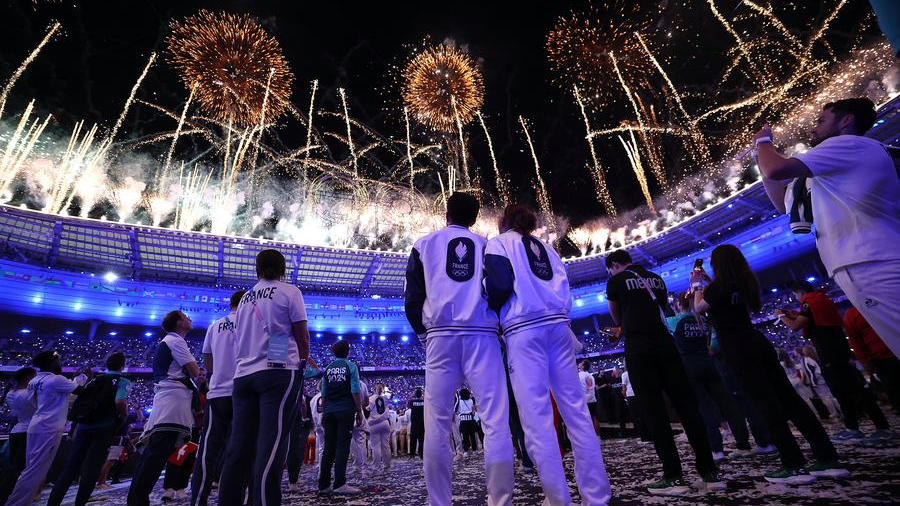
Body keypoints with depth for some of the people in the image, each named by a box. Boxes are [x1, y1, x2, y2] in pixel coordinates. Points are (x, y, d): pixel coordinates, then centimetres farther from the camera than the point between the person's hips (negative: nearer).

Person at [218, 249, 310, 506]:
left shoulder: (245, 298, 18)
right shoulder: (289, 292, -1)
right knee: (271, 446, -9)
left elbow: (242, 339, 23)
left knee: (239, 447, 7)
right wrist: (302, 363, 15)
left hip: (243, 374, 6)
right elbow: (302, 338, -1)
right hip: (279, 372, -6)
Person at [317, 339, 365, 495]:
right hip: (346, 410, -5)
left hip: (329, 411, 5)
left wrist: (324, 412, 19)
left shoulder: (327, 369, 12)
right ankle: (339, 484, -5)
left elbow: (323, 394, 11)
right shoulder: (351, 366, -1)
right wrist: (359, 412, -2)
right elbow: (355, 392, -7)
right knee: (342, 445, -3)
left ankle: (324, 484, 12)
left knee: (329, 447, 9)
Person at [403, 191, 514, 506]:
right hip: (482, 335, 1)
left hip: (441, 335, 0)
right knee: (496, 422, 0)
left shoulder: (425, 244, 15)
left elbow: (413, 300, 7)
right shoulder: (487, 244, 18)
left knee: (437, 425, 4)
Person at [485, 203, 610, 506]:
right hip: (558, 325, 6)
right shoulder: (545, 248, 26)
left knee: (536, 418, -4)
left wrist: (490, 316, 5)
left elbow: (500, 284, -8)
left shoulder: (499, 243, 8)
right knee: (576, 409, 6)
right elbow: (563, 290, 17)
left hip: (524, 330, -6)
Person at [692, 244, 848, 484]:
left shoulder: (719, 285, -10)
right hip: (757, 342, 8)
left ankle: (794, 466, -5)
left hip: (737, 348, -8)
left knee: (765, 402, -6)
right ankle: (828, 459, 9)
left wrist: (697, 285, 16)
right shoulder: (745, 283, 11)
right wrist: (706, 282, 28)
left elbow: (699, 308, 3)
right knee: (788, 397, 7)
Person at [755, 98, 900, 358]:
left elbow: (776, 170, -15)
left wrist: (763, 142, 8)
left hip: (875, 268, -10)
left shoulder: (848, 143, -1)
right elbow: (784, 204, 31)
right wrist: (761, 157, 30)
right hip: (865, 271, 10)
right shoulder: (837, 171, 30)